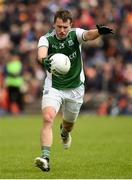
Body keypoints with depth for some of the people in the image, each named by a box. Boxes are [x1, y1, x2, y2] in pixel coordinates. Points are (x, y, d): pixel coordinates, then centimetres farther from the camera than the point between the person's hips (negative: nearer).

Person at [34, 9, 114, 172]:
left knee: (69, 123, 18)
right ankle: (45, 158, -27)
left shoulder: (75, 34, -12)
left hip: (75, 88, 2)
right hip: (53, 87, -2)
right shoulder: (46, 39, -14)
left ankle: (64, 132, 57)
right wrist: (44, 60, -60)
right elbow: (41, 53, -36)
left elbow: (89, 35, -34)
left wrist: (99, 31, -58)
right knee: (47, 118, -23)